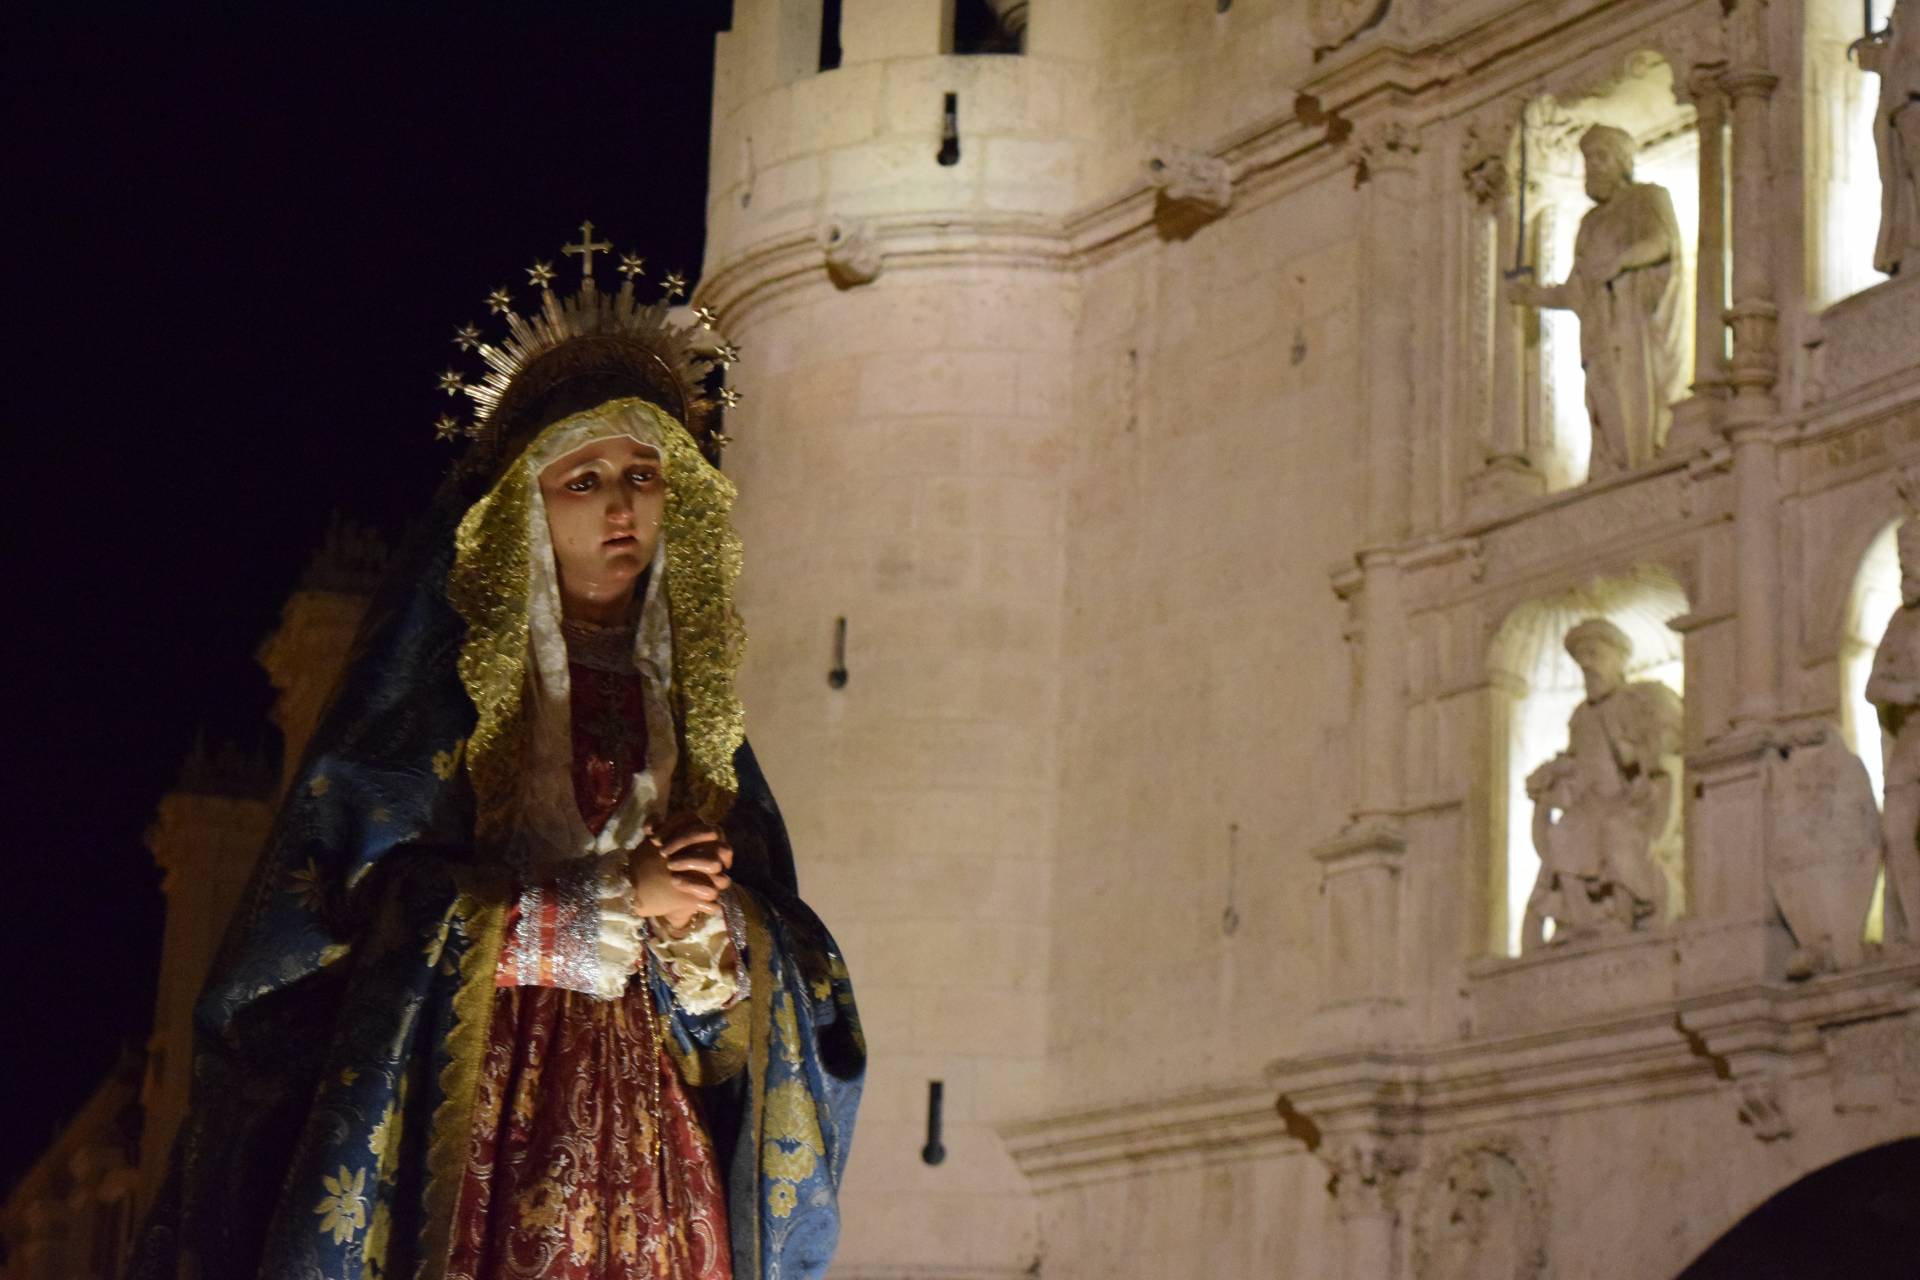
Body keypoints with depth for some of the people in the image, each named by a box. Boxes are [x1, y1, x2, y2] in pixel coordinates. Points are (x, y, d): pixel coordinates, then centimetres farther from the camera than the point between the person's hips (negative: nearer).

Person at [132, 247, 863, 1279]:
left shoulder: (684, 698, 16)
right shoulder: (452, 683, 4)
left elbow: (776, 952, 13)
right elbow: (370, 893, -8)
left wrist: (704, 924, -10)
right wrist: (603, 902, -8)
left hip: (648, 1106, 4)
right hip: (473, 1105, -4)